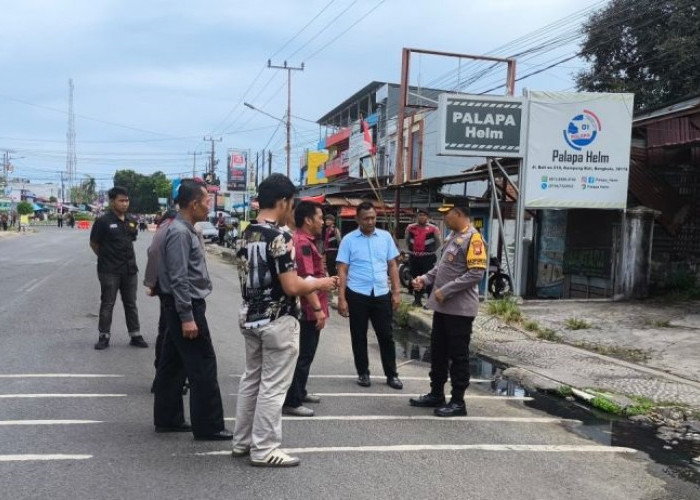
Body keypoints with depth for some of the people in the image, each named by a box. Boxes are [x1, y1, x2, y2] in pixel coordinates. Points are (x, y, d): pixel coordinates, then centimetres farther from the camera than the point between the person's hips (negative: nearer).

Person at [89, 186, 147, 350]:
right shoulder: (103, 221, -9)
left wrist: (125, 258, 9)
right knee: (107, 304, 4)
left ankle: (135, 336, 17)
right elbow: (94, 243, -1)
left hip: (130, 269, 5)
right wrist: (106, 258, 6)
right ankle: (104, 337, 13)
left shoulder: (130, 222, 7)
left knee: (131, 304, 11)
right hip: (109, 271, -5)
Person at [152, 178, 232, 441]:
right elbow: (179, 279, -23)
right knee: (203, 365, -5)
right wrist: (187, 317, -24)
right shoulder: (180, 233, -18)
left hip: (185, 306, 10)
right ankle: (208, 426, 3)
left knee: (173, 364, 15)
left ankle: (168, 419, 25)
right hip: (186, 307, -10)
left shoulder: (185, 230, 12)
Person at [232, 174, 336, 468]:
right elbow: (291, 287, -24)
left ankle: (242, 441, 26)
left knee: (251, 379, 17)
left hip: (250, 316, 9)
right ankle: (264, 450, 9)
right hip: (276, 320, -9)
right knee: (273, 386, 1)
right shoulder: (279, 237, -21)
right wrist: (319, 284, -5)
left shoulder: (248, 234, 7)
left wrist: (307, 282, 19)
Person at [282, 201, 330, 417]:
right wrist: (318, 309, -26)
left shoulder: (302, 241, 13)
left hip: (305, 308, 10)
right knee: (304, 356, -3)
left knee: (304, 354, 20)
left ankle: (299, 392, 32)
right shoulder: (303, 243, -20)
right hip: (308, 310, -10)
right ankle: (291, 402, 3)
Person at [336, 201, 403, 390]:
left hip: (382, 294, 2)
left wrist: (396, 292, 3)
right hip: (357, 295, -2)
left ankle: (391, 374, 19)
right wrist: (341, 298, -8)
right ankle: (363, 373, 23)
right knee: (359, 337, 9)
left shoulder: (385, 237, 4)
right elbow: (342, 270, -3)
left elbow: (392, 266, 8)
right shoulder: (348, 240, -3)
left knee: (386, 336, 8)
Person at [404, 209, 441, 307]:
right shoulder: (410, 228, 3)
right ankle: (417, 299, 22)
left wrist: (431, 252, 6)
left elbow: (438, 242, 5)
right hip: (414, 257, 4)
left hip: (428, 257, -4)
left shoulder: (433, 228, -8)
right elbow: (407, 240, 20)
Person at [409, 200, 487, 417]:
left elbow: (476, 273, -23)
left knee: (458, 356, 2)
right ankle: (436, 394, 28)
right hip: (442, 307, 9)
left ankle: (458, 402, 12)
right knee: (438, 353, 16)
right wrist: (426, 278, 5)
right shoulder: (452, 236, 13)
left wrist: (445, 291, -21)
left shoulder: (472, 238, -16)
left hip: (460, 308, -9)